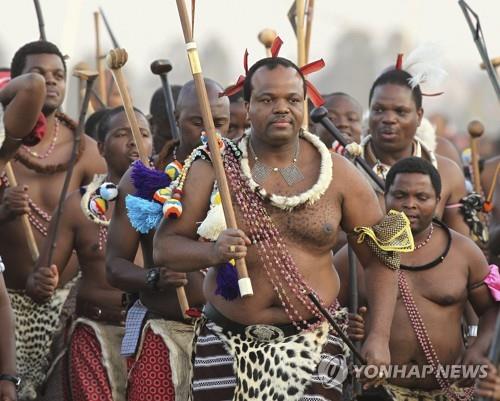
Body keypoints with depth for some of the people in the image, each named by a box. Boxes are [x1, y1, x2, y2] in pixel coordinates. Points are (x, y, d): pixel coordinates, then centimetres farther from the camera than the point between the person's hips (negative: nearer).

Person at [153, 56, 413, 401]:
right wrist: (211, 252, -19)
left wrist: (379, 337, -4)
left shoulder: (338, 174, 4)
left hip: (310, 343, 0)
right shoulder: (212, 169, 2)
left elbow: (380, 258, 7)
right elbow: (164, 246, 2)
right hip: (228, 343, 0)